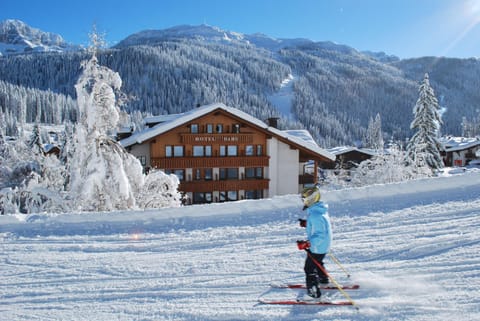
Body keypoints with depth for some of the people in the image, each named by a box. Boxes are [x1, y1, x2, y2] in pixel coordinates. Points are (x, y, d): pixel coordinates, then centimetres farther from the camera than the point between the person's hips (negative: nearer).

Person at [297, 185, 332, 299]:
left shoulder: (315, 215, -30)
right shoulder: (320, 210, 2)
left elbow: (320, 235, -31)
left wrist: (306, 244, -36)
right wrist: (306, 223, 15)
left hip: (317, 247, -10)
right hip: (324, 246, 10)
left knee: (309, 268, -2)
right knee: (317, 262, 32)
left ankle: (313, 291, 2)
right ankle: (323, 279, 52)